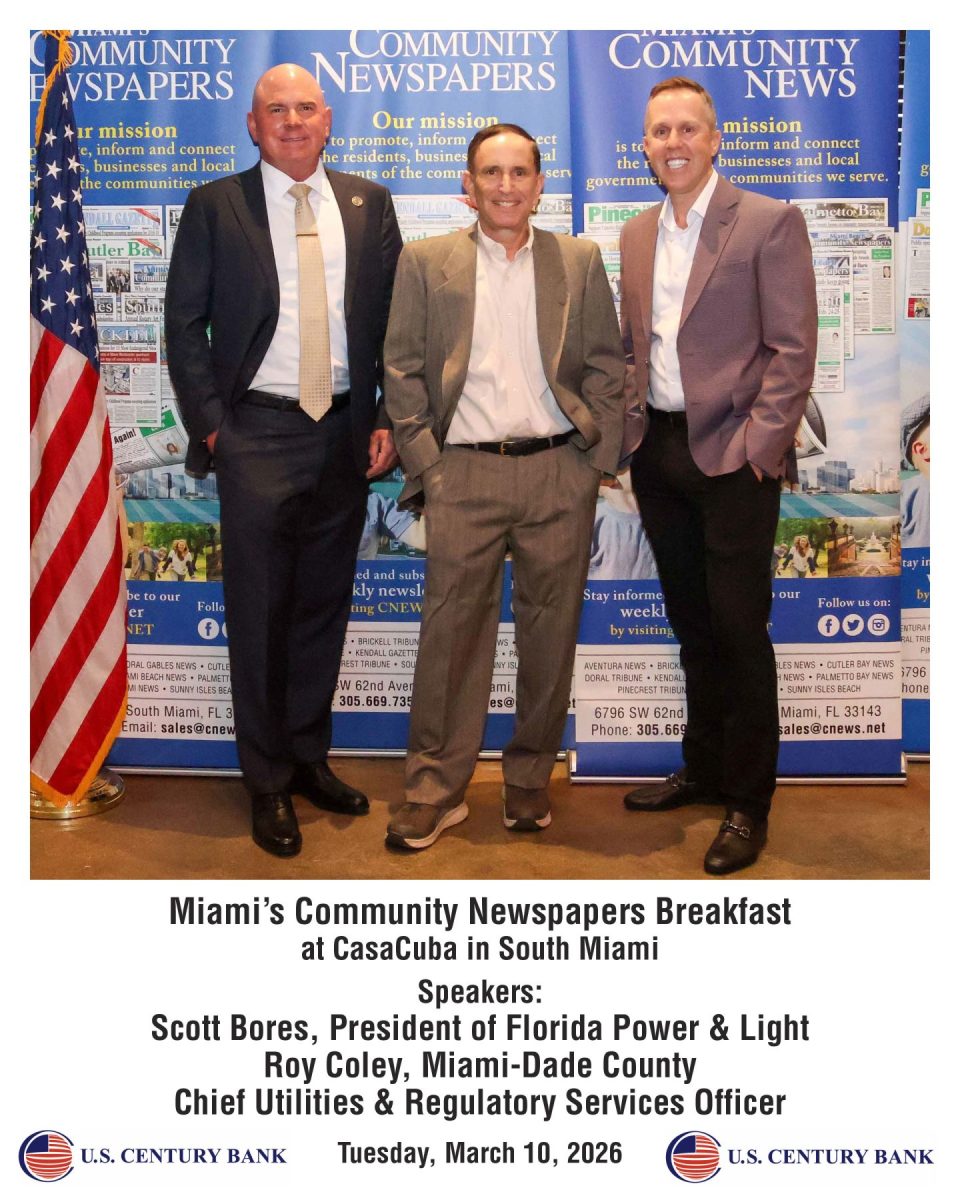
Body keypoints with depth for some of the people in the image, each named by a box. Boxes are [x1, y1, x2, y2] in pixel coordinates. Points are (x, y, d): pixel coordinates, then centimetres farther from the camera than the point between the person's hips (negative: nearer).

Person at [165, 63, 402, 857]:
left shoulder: (369, 204, 9)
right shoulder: (215, 206, 3)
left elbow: (395, 317, 8)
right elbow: (185, 323, 1)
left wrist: (388, 420, 0)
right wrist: (210, 425, -7)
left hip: (345, 433, 3)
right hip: (257, 435, -2)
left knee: (324, 605, 12)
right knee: (258, 613, 2)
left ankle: (309, 756, 28)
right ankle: (268, 782, 16)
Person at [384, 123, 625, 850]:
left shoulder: (581, 262, 12)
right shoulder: (426, 262, 9)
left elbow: (608, 366, 10)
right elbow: (403, 371, 5)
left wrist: (599, 458, 0)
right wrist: (424, 465, -4)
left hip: (560, 471, 1)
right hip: (464, 474, -1)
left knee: (550, 632, 6)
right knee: (452, 632, -1)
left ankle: (530, 781, 20)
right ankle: (436, 791, 10)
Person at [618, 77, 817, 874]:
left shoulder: (770, 223, -4)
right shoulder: (637, 235, 13)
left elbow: (793, 350, -9)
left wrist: (755, 446, -15)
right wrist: (629, 426, 7)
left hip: (732, 456, -6)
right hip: (658, 452, 6)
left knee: (739, 629, -1)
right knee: (692, 626, 15)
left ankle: (748, 800, 13)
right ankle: (704, 768, 30)